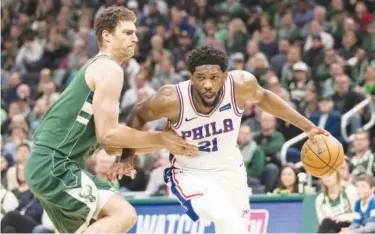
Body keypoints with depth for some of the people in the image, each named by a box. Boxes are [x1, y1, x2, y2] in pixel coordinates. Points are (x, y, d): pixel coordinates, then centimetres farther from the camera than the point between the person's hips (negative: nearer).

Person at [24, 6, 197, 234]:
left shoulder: (95, 69, 21)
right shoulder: (110, 69, -10)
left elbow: (111, 146, 20)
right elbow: (107, 134, -17)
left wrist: (163, 142, 12)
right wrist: (160, 139, -8)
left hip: (46, 165, 10)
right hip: (55, 166, -10)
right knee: (123, 214, -18)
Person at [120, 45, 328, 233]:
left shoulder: (241, 85, -24)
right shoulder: (173, 99, -30)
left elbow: (262, 98, 0)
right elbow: (139, 114, -9)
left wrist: (307, 126, 2)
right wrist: (128, 156, -16)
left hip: (230, 169, 4)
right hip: (190, 174, -4)